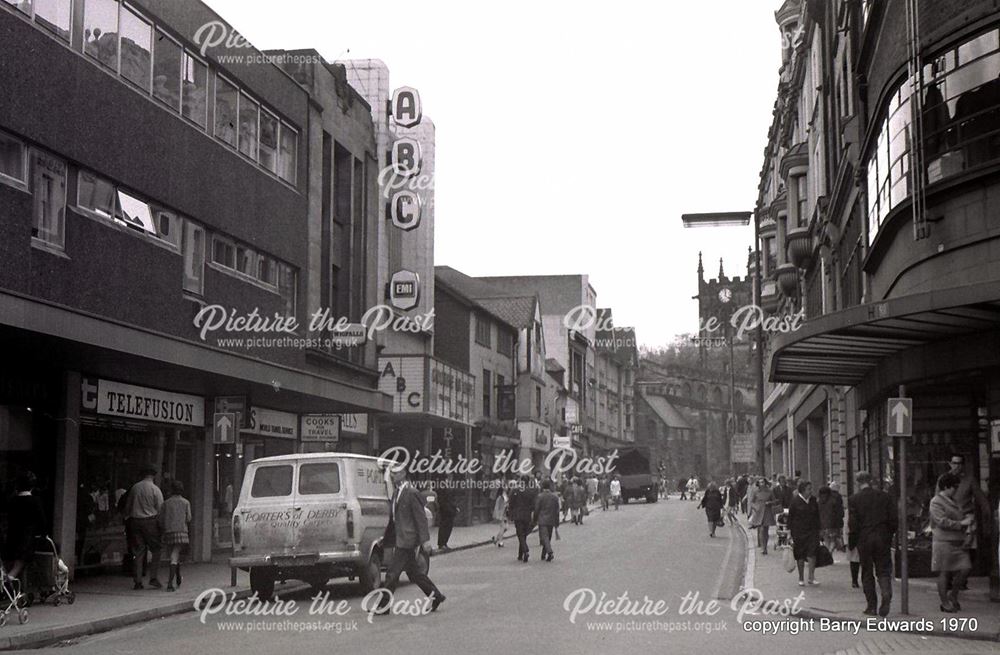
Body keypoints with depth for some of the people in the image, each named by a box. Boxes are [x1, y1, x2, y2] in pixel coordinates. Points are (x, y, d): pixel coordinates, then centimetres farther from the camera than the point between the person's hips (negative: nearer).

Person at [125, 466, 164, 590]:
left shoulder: (134, 488, 6)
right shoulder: (155, 489, -6)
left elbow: (127, 506, 13)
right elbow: (160, 509, -6)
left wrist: (128, 516, 26)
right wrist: (160, 524, 4)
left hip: (135, 521, 4)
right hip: (150, 521, -4)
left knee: (138, 552, 6)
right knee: (156, 551, 4)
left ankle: (137, 581, 5)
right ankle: (154, 578, -5)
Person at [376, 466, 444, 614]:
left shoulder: (412, 494, -15)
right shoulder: (397, 493, 13)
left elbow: (421, 518, -17)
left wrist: (425, 540, -20)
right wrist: (386, 538, 23)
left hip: (407, 541, -9)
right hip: (401, 540, 9)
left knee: (392, 573, -6)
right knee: (414, 572, 15)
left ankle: (383, 606, -1)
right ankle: (436, 596, 25)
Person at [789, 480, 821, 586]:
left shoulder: (813, 500, 7)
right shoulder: (795, 501, -5)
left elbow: (817, 516, 15)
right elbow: (790, 516, -2)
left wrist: (818, 529, 12)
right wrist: (790, 530, -6)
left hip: (812, 531, 3)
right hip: (799, 532, -3)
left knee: (812, 554, -11)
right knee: (800, 556, 4)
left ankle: (811, 578, -5)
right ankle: (801, 579, 15)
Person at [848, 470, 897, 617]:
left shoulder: (854, 500, -7)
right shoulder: (884, 496, 1)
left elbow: (853, 524, -7)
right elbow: (893, 519, 3)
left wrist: (851, 543, 3)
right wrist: (889, 536, 14)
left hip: (864, 540, -2)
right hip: (883, 539, 2)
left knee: (867, 573, 8)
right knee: (884, 571, 8)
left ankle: (872, 606, 9)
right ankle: (886, 596, -17)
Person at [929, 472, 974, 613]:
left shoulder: (953, 502, 19)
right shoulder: (936, 502, -8)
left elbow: (962, 515, 28)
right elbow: (942, 521, -17)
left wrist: (969, 517, 5)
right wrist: (961, 523, -18)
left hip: (958, 542, 8)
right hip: (944, 542, -8)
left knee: (965, 568, 0)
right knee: (944, 573, -1)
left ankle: (953, 595, 18)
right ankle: (945, 603, 8)